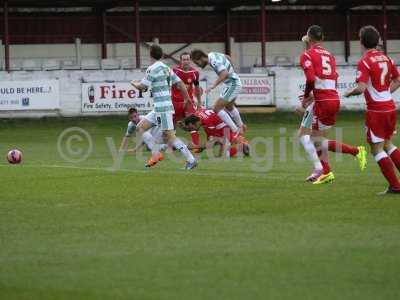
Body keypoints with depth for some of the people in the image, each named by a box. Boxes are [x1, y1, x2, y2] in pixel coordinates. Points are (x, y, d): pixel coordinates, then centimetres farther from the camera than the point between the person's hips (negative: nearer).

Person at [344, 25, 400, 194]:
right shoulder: (385, 58, 9)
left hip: (376, 109, -8)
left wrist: (349, 93, -4)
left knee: (377, 148, 0)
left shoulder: (364, 62, -14)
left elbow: (361, 88, -22)